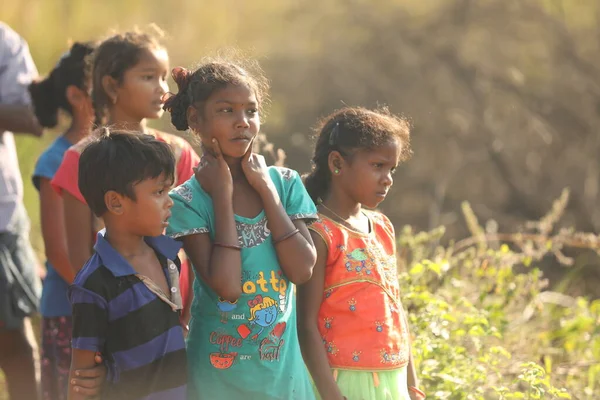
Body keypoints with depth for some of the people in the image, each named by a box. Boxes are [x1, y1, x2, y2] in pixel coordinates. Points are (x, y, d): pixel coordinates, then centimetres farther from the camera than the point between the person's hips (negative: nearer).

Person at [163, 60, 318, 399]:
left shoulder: (285, 183, 2)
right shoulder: (188, 201, -8)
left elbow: (303, 270, -9)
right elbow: (226, 285, -20)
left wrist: (266, 189, -9)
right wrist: (222, 194, -15)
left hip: (283, 368, 3)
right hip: (219, 370, -3)